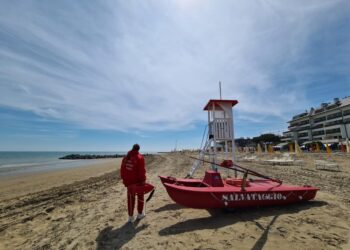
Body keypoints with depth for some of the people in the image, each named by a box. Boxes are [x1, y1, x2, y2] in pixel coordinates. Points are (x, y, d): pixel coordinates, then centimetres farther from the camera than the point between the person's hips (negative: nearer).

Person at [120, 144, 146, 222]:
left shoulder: (126, 157, 3)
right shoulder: (140, 157, -16)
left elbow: (122, 169, 8)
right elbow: (142, 170, -18)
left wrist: (124, 179, 15)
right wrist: (143, 180, -11)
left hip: (129, 181, 5)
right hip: (138, 180, -5)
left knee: (130, 198, 15)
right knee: (140, 196, 16)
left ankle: (130, 217, 22)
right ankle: (140, 214, 26)